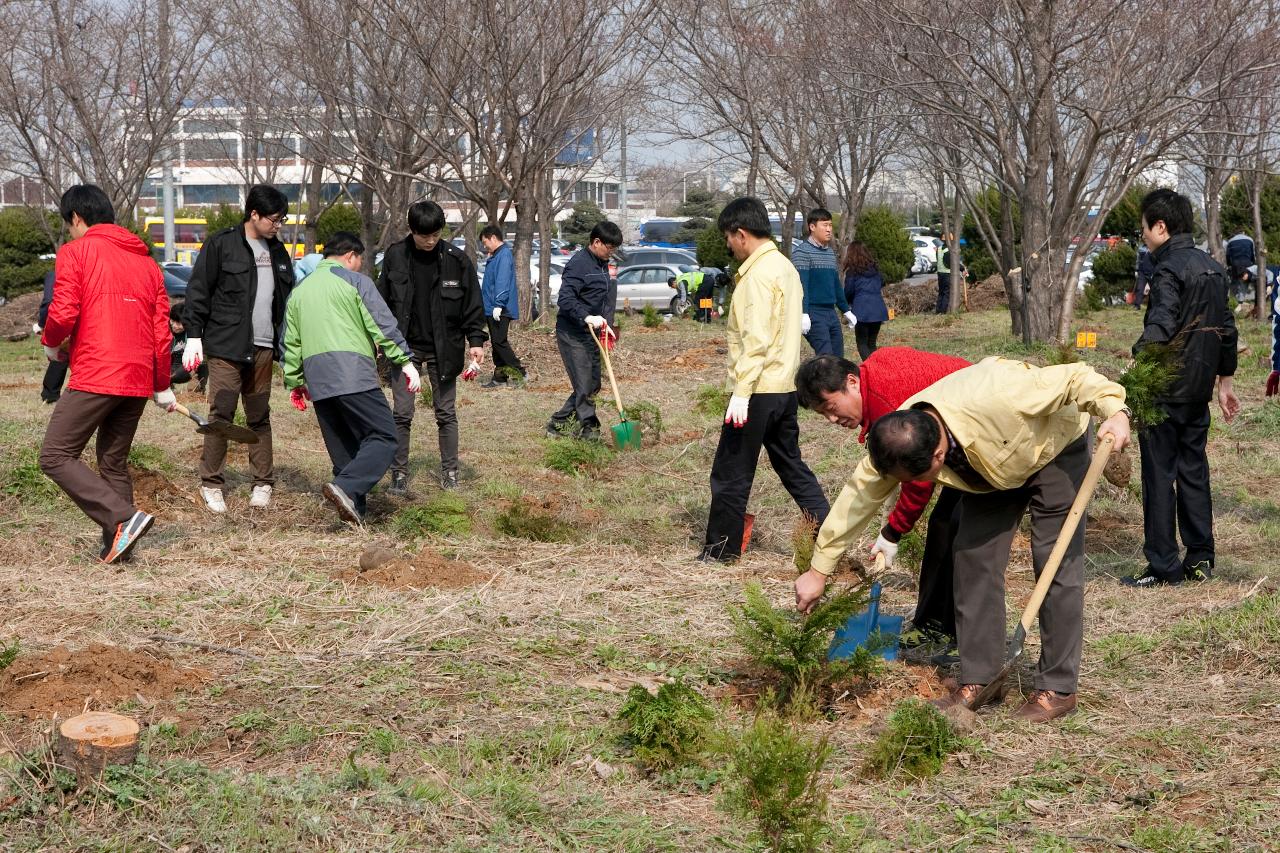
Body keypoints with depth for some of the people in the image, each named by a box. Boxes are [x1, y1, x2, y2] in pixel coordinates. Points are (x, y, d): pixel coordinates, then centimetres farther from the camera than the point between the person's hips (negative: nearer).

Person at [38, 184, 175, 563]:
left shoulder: (75, 252, -2)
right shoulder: (146, 261, 17)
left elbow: (64, 313, -13)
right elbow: (162, 330, 14)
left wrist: (51, 343, 8)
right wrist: (162, 386, 22)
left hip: (95, 376, -7)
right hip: (139, 379, 7)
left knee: (56, 456, -2)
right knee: (114, 462, 16)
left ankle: (123, 518, -16)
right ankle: (117, 545, 12)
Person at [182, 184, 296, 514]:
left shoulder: (277, 251, 14)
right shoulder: (221, 244, -5)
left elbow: (287, 298, 21)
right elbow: (198, 291, -5)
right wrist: (194, 336, -10)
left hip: (262, 347, 5)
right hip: (225, 345, -5)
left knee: (259, 416, 9)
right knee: (222, 412, -6)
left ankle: (263, 483, 16)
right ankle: (212, 484, 4)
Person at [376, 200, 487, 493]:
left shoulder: (457, 260, -7)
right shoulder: (395, 256, -4)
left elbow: (473, 304, -1)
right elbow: (382, 300, 6)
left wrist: (476, 340, -8)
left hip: (443, 348, 0)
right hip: (405, 346, 0)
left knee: (446, 413, 7)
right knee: (402, 413, 0)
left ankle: (450, 472, 17)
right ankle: (399, 473, 8)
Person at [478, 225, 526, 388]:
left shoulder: (504, 255, -15)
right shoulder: (496, 256, 18)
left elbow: (502, 282, -23)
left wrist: (498, 305, -27)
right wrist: (487, 307, 24)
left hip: (500, 311, -10)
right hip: (491, 309, 10)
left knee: (500, 342, -11)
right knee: (496, 343, 12)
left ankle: (518, 374, -9)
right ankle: (500, 378, 16)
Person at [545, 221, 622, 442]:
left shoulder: (602, 264, 14)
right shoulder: (578, 264, -17)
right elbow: (565, 300, -25)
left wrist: (605, 325, 16)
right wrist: (587, 318, -36)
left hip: (591, 334, 10)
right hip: (572, 335, -10)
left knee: (592, 384, 12)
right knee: (584, 385, -8)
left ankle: (558, 424, 20)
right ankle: (589, 429, 0)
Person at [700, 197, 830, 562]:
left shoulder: (759, 273, -16)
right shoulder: (785, 266, 13)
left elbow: (756, 339, -23)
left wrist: (741, 391, -24)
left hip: (759, 389, -9)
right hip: (785, 385, 9)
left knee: (730, 472, 1)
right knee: (791, 464, 16)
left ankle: (721, 548, 9)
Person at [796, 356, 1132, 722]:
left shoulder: (996, 397, -44)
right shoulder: (898, 443, -26)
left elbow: (1074, 377, -33)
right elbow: (859, 495, -16)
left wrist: (1114, 410, -48)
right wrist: (819, 569, -12)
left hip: (1055, 448, -5)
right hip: (993, 468, 5)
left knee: (1056, 564, -11)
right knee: (972, 555, -5)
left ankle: (1058, 689, -5)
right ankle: (979, 679, 2)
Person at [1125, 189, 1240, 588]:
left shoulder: (1169, 269, -14)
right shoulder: (1213, 268, 13)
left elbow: (1158, 330, -26)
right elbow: (1226, 329, 19)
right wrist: (1225, 382, 26)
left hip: (1166, 391, -8)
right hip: (1199, 390, 8)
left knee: (1159, 474, -2)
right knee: (1194, 471, 14)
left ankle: (1163, 566, 0)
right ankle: (1200, 559, 17)